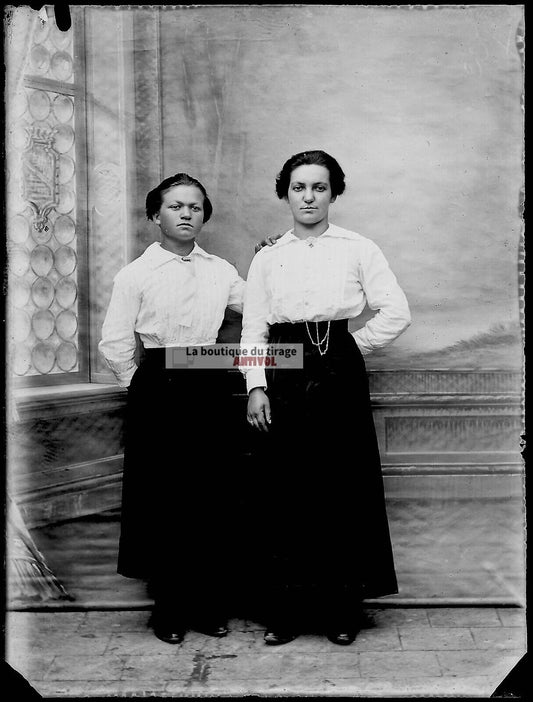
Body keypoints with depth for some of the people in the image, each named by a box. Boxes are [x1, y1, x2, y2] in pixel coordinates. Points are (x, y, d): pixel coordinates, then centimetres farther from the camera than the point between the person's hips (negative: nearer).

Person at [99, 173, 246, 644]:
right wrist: (141, 384, 4)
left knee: (211, 498, 4)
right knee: (163, 498, 2)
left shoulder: (220, 271, 9)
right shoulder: (136, 274, 0)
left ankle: (210, 606, 18)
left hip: (209, 389, 3)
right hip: (158, 391, -2)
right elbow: (114, 344, 0)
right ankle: (170, 609, 16)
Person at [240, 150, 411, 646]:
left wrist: (353, 346, -1)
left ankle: (341, 612, 15)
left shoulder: (358, 250, 4)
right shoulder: (266, 258, 11)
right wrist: (256, 388, -3)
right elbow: (253, 330, 7)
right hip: (283, 379, 2)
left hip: (339, 377, -1)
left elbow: (396, 313, -2)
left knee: (342, 491, 1)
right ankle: (285, 612, 14)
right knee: (283, 493, 2)